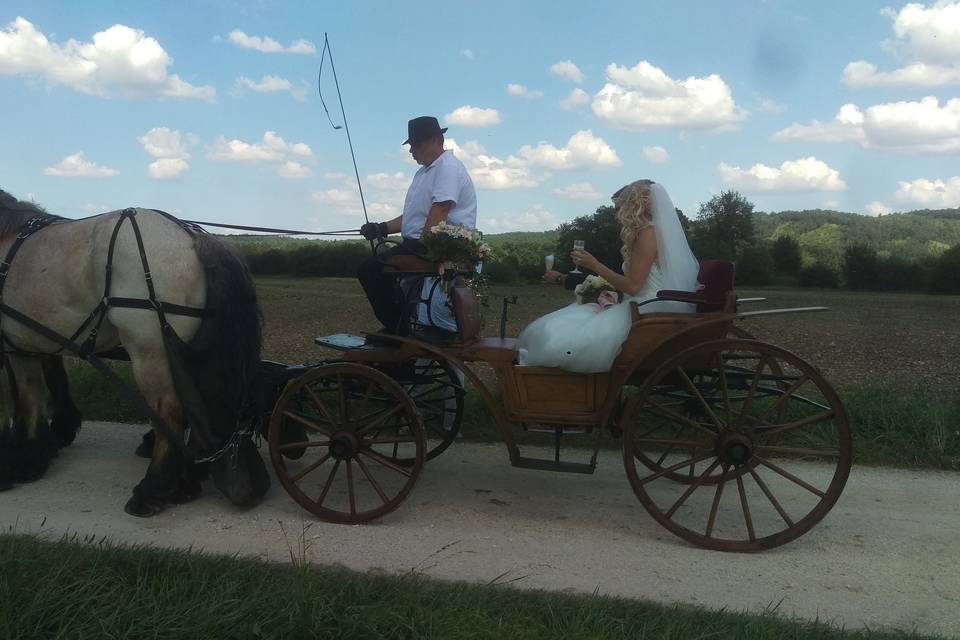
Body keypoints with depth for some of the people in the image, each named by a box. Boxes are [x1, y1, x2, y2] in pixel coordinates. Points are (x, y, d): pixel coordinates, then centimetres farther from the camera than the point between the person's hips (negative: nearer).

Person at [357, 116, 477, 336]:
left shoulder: (449, 168, -10)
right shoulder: (424, 171, 23)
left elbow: (438, 215, -21)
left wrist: (423, 249, -20)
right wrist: (382, 229, 10)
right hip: (415, 244, 10)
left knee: (377, 269, -20)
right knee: (368, 269, 5)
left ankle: (399, 329, -8)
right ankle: (396, 326, 5)